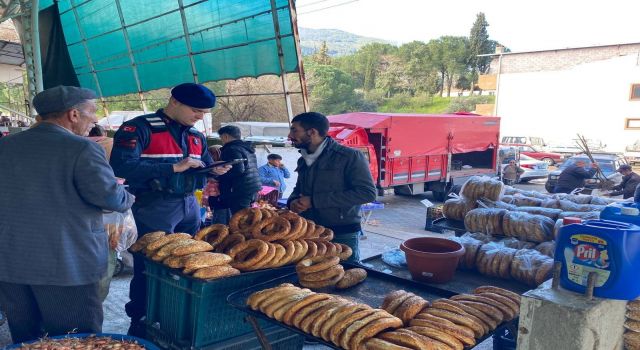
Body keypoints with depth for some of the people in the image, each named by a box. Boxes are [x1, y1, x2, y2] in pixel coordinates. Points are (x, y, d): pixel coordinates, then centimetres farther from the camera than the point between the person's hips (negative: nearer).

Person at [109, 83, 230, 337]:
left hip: (189, 208, 7)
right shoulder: (139, 128, -11)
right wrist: (175, 167, -23)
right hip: (154, 210, -7)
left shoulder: (196, 137, 12)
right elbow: (121, 166, -23)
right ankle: (140, 331, 20)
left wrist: (214, 171, -4)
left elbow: (203, 167, 22)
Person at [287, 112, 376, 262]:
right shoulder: (303, 161, 11)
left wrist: (315, 201, -21)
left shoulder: (349, 156, -12)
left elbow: (367, 193, -21)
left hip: (342, 237, -6)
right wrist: (293, 201, -2)